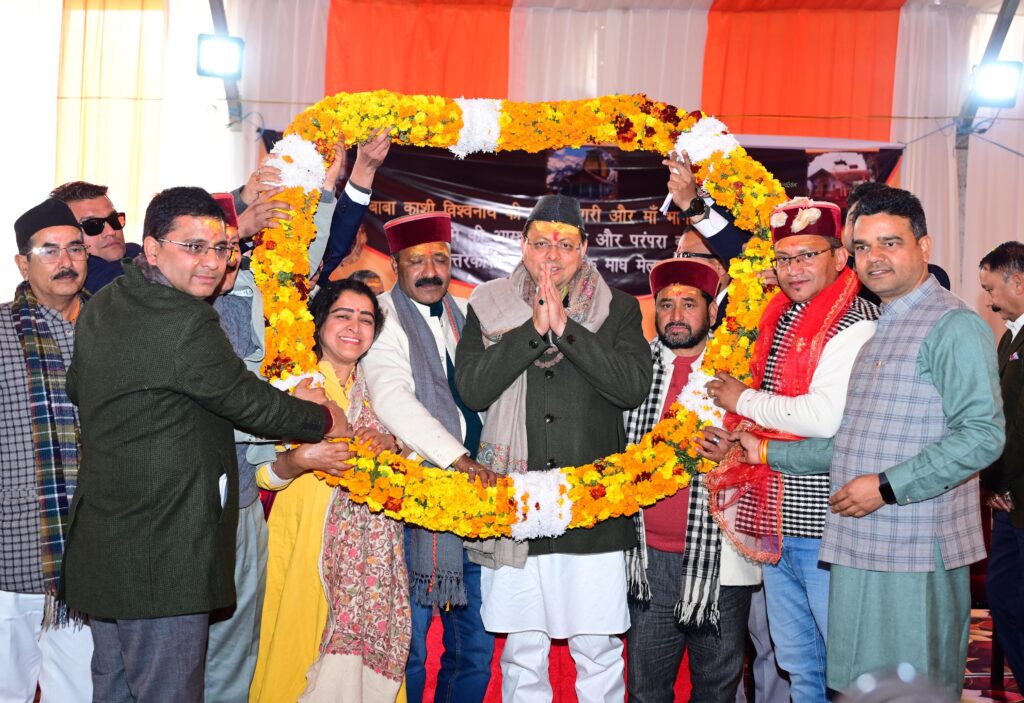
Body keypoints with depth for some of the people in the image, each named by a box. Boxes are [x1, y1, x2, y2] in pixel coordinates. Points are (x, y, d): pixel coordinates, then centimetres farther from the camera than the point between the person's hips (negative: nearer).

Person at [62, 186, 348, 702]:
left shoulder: (100, 307, 7)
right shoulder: (186, 321, -22)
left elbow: (77, 391, 23)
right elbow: (251, 402, -13)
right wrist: (326, 421, 4)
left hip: (101, 546, 10)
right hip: (161, 557, -10)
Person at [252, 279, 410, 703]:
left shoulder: (372, 389, 13)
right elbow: (263, 473, -7)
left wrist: (391, 443, -3)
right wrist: (300, 459, -26)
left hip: (370, 552, 4)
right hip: (308, 544, -4)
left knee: (365, 651, 2)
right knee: (308, 655, -4)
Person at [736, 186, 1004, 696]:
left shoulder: (953, 325, -9)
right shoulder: (874, 330, 18)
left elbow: (982, 435, -18)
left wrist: (886, 486, -18)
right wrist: (769, 453, 17)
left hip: (915, 552, -8)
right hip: (858, 545, 8)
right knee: (857, 686, 13)